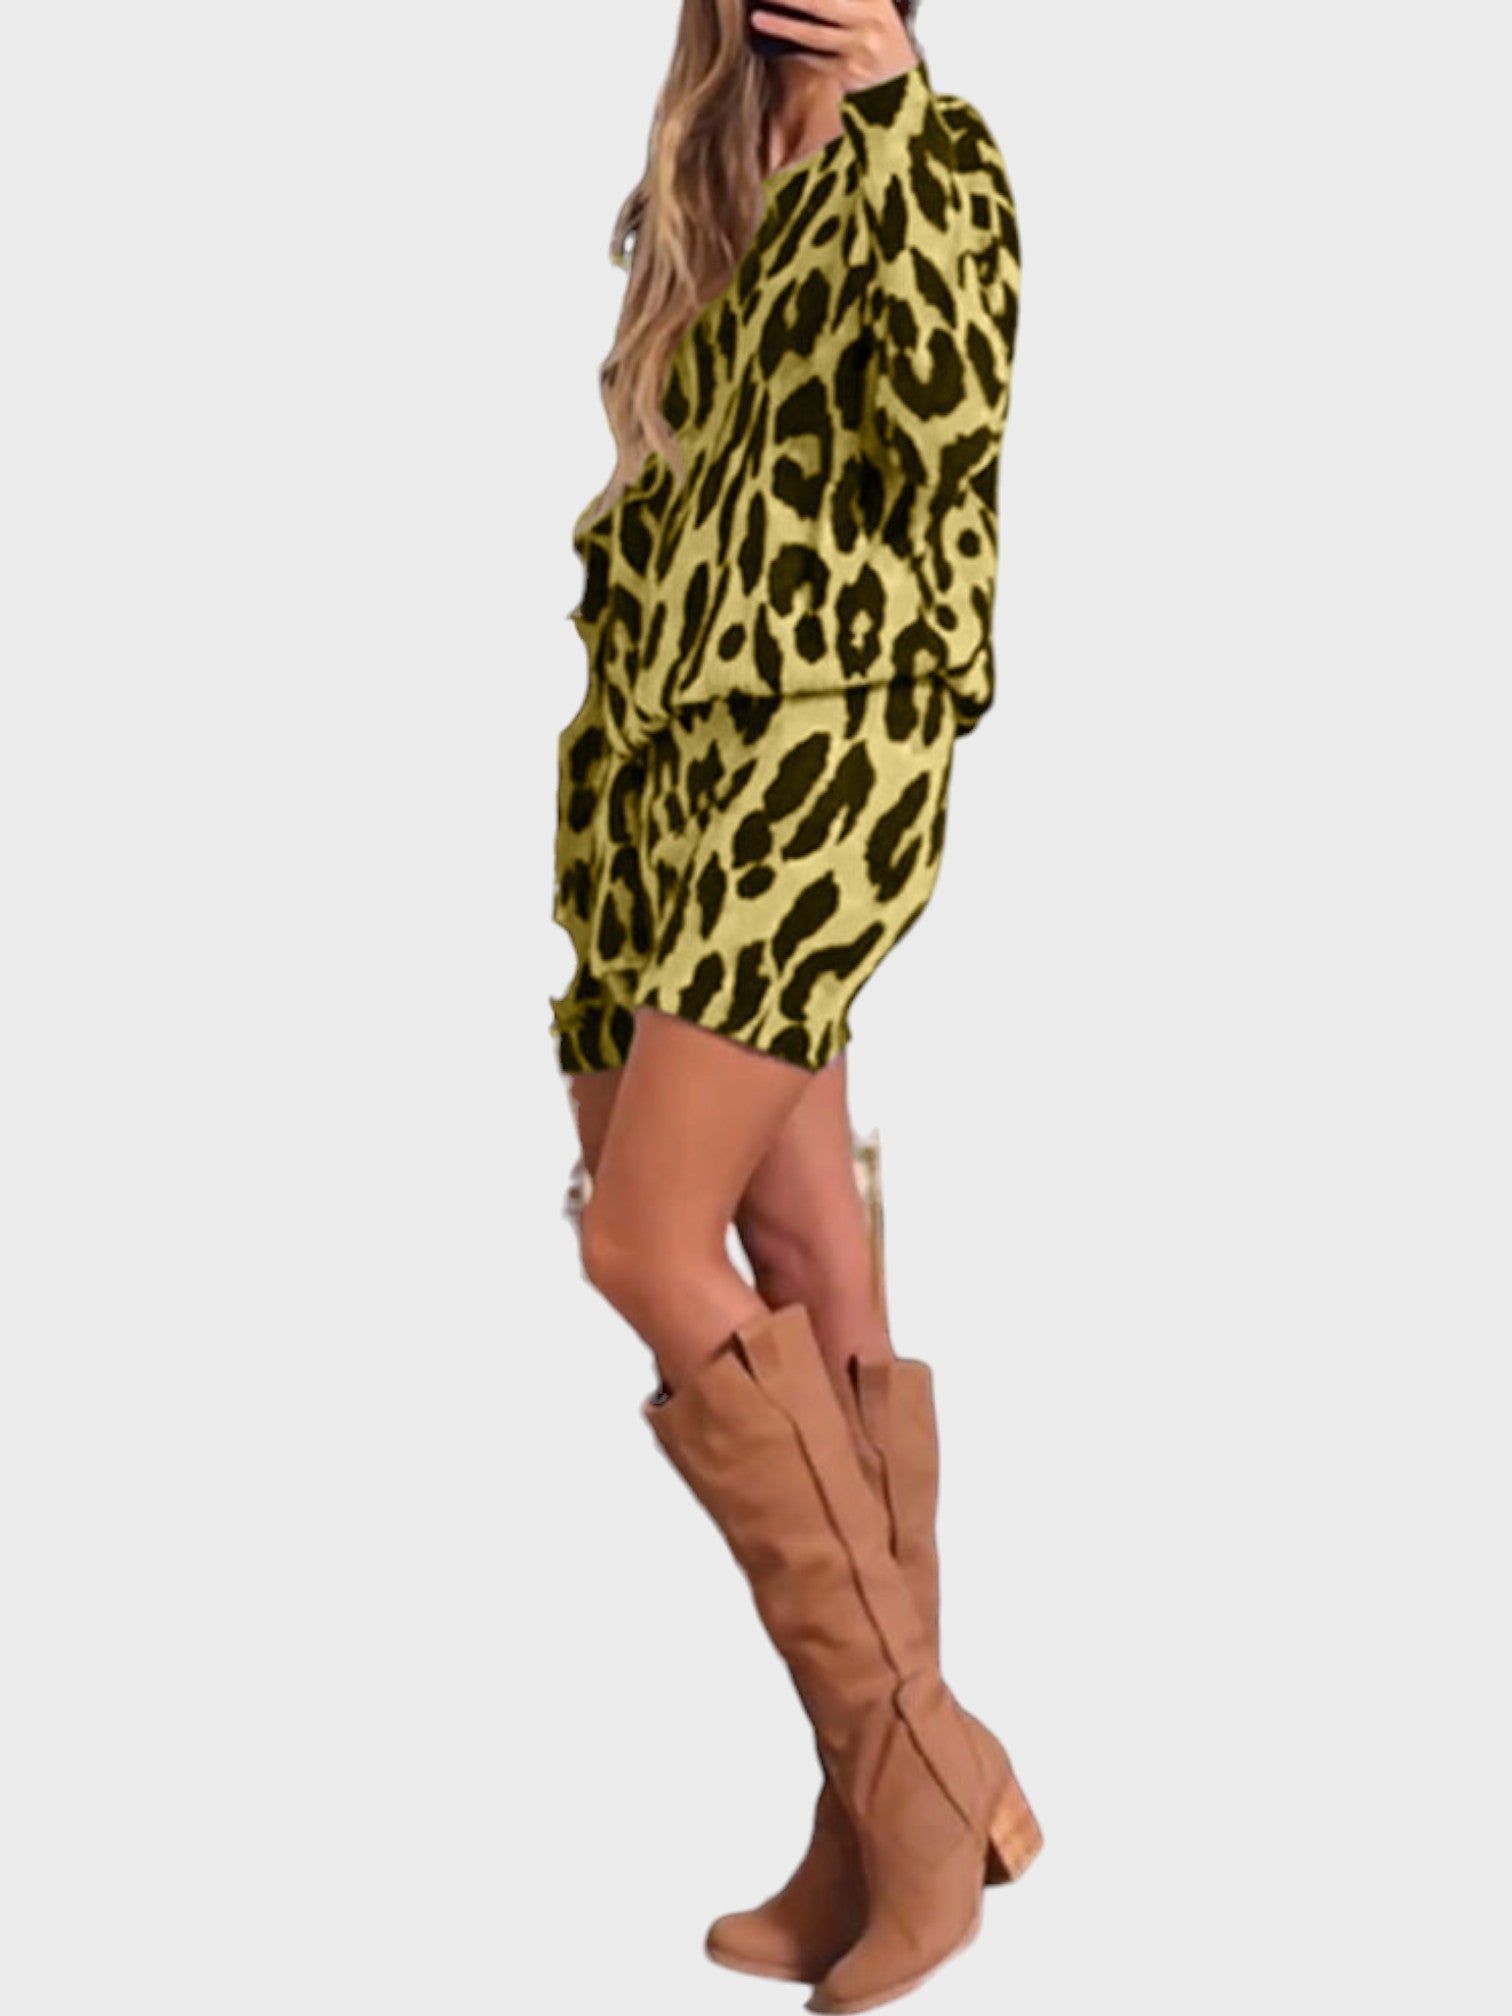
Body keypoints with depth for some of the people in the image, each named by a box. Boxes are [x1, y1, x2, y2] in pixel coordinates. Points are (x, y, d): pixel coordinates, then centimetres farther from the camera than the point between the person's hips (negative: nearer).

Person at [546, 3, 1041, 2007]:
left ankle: (917, 1761, -3)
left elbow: (951, 411, -15)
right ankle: (897, 1825, 11)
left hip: (824, 742, -7)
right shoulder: (711, 197, 23)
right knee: (808, 1281, 4)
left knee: (654, 1249, -16)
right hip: (672, 758, 7)